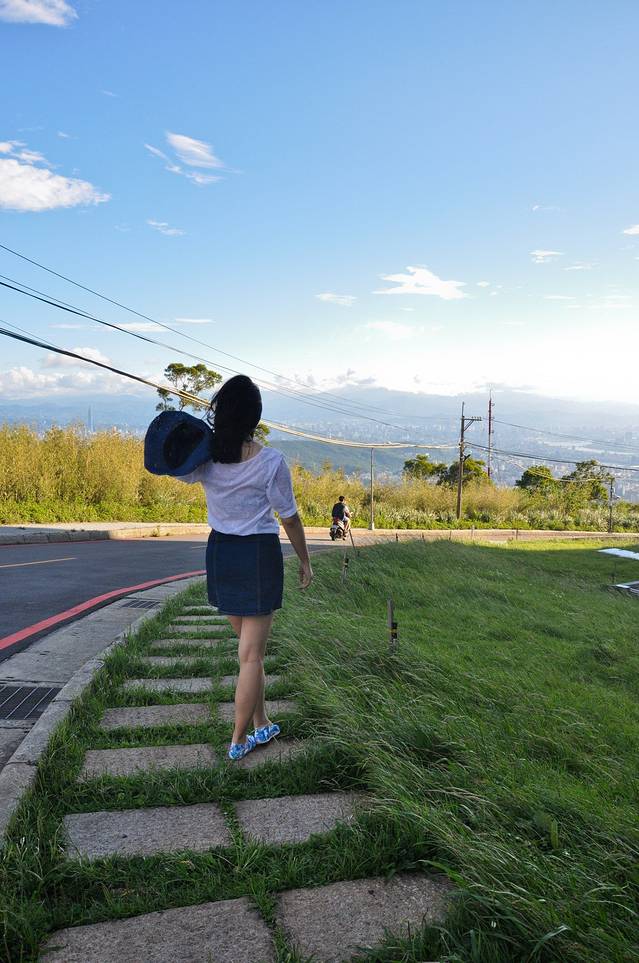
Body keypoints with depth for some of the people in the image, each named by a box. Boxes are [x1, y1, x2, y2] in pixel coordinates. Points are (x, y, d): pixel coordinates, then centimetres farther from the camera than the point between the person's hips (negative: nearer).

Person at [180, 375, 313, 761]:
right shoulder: (271, 461, -16)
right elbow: (290, 518, -7)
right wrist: (305, 562, 6)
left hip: (219, 552, 5)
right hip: (259, 556, -5)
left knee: (250, 646, 21)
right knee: (251, 654, 6)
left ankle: (261, 725, 31)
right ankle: (239, 741, 14)